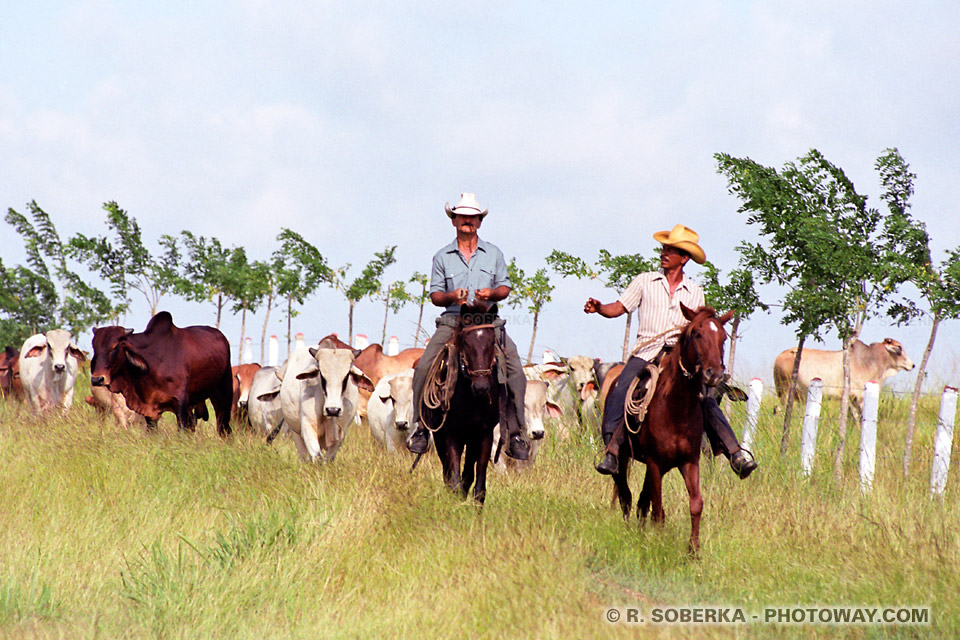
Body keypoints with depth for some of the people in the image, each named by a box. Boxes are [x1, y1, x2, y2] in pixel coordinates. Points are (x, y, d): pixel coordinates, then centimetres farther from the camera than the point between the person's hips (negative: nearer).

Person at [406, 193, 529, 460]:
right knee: (424, 367, -20)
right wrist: (452, 296, -13)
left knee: (515, 368, -19)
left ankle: (515, 433, -13)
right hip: (453, 320, 0)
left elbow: (505, 288, 12)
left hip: (487, 320, 0)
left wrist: (491, 293, -11)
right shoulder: (442, 257, 11)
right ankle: (420, 426, -7)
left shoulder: (494, 254, 13)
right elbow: (435, 295, 9)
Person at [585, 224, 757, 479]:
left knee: (705, 398, -16)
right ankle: (611, 450, -25)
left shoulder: (695, 292, 13)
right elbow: (618, 308, 9)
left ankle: (734, 451, -19)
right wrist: (598, 308, -10)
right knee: (619, 394, -24)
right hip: (647, 351, 0)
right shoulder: (645, 281, 11)